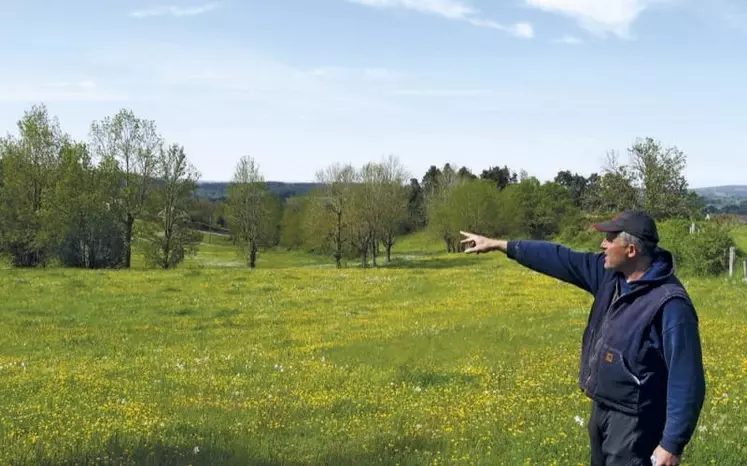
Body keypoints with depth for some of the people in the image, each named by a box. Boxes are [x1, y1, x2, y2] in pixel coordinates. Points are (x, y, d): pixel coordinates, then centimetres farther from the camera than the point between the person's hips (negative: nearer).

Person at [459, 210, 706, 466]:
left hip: (633, 423, -9)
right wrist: (497, 244, 13)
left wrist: (672, 444, -24)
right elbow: (560, 258, 9)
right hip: (602, 411, 9)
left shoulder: (670, 304, -25)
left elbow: (687, 381, -24)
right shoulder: (611, 274, 0)